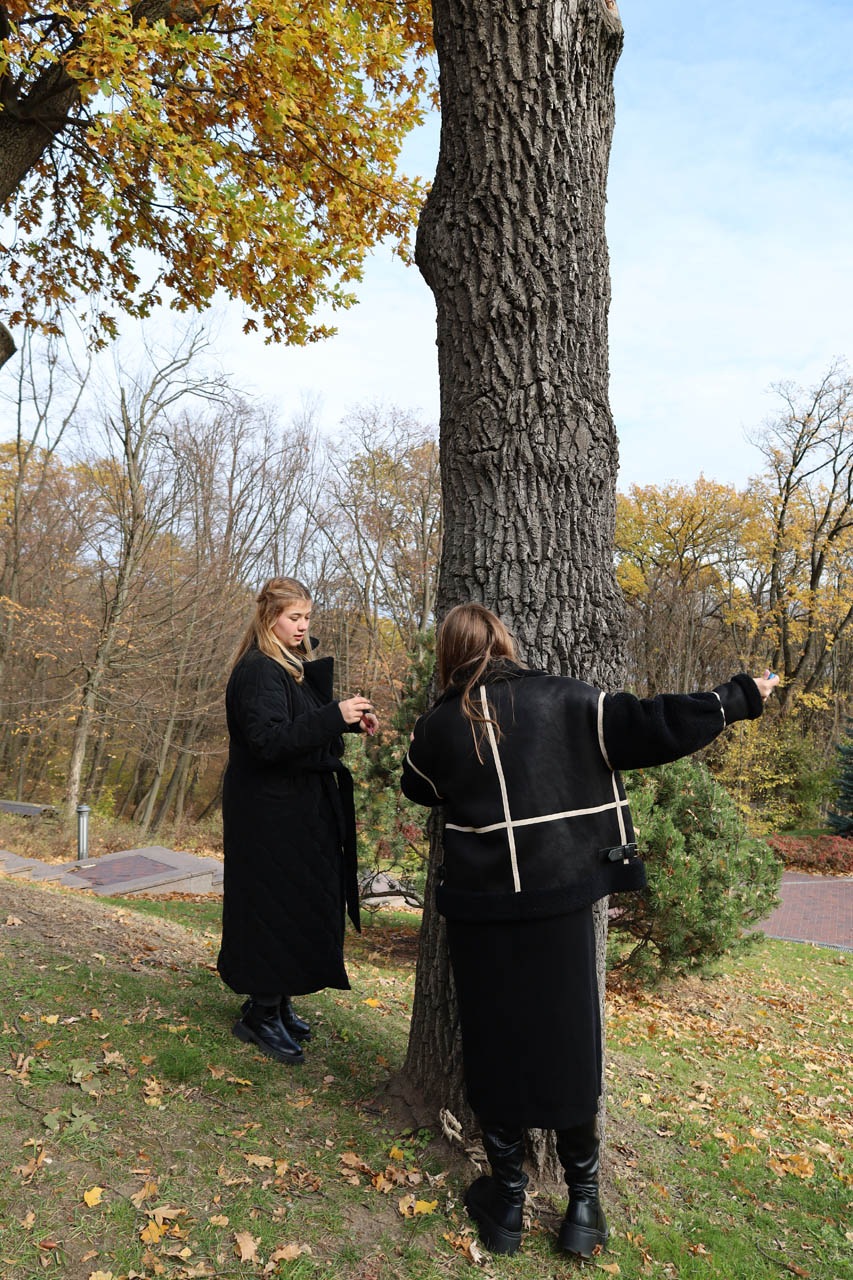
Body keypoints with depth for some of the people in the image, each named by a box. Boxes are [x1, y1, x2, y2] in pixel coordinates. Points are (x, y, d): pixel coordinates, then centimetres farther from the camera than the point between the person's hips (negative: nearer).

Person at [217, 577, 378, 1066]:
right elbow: (268, 740, -28)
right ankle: (262, 1013, 15)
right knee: (277, 908, -1)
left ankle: (278, 1003, 29)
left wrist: (349, 721, 5)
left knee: (299, 907, 15)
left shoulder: (295, 667, 13)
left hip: (298, 811, 10)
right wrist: (334, 716, -33)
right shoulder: (258, 672, -17)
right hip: (271, 815, -10)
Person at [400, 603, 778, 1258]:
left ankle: (507, 1203, 24)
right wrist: (740, 698, 3)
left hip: (480, 909, 1)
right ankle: (583, 1203, 24)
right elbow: (650, 728, -9)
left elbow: (418, 787, 17)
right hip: (560, 901, 0)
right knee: (570, 1049, 14)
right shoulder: (562, 700, -7)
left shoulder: (439, 724, -1)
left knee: (495, 1049, 14)